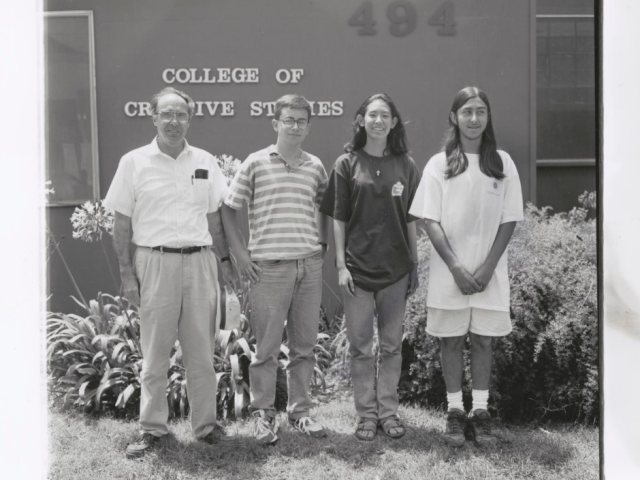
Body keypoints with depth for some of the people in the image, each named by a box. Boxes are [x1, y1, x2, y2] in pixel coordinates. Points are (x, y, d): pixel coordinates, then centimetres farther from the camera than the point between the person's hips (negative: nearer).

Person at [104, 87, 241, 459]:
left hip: (199, 261, 2)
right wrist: (127, 273, -3)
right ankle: (152, 429, 14)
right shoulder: (134, 162, 1)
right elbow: (122, 223, 1)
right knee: (155, 352, 4)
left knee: (202, 351, 7)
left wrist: (226, 261, 10)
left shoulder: (205, 162, 8)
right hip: (155, 262, -2)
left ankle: (206, 424, 17)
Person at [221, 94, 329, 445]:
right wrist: (239, 253, -4)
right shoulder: (255, 163, -2)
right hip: (269, 267, -3)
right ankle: (263, 414, 14)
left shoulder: (316, 167, 8)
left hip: (309, 266, 4)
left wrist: (323, 244, 11)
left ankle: (300, 411, 22)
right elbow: (228, 208, 2)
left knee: (304, 345, 10)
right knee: (266, 346, 1)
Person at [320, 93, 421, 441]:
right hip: (358, 267, -2)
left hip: (396, 268, 2)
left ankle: (388, 410, 19)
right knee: (361, 346, 5)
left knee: (392, 345, 9)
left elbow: (411, 220, 8)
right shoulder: (347, 164, 1)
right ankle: (366, 413, 15)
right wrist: (340, 265, -5)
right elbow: (338, 219, 0)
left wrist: (415, 264, 6)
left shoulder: (405, 166, 6)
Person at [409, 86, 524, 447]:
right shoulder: (439, 164, 0)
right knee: (452, 340, 5)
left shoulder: (502, 162, 3)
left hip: (489, 273, 1)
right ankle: (455, 412, 14)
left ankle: (481, 412, 13)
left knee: (484, 340, 5)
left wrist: (487, 267, -9)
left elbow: (509, 220, 1)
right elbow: (431, 221, -3)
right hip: (449, 272, -1)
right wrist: (456, 267, -12)